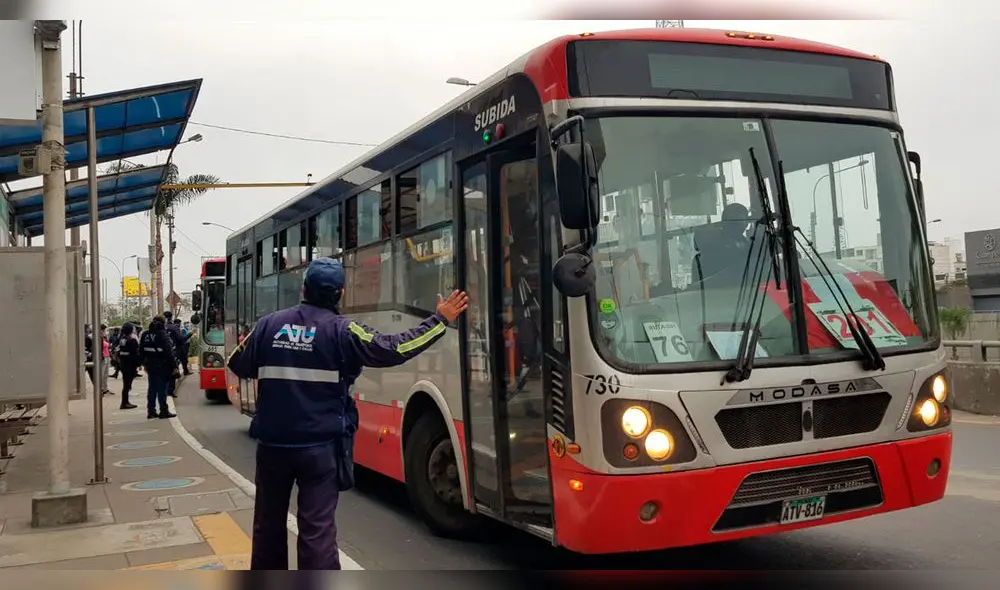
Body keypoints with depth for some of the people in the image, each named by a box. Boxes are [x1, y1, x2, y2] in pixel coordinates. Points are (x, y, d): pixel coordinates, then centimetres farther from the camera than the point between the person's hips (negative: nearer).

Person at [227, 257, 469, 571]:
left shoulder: (269, 324, 2)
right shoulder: (340, 329, -8)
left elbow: (239, 367, 13)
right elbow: (393, 349, -11)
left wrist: (249, 344, 36)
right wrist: (440, 320, -3)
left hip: (272, 442, 4)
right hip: (320, 445, -4)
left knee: (268, 522, 20)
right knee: (318, 528, -2)